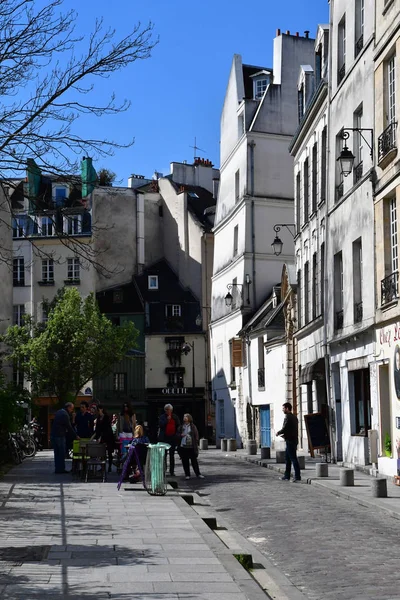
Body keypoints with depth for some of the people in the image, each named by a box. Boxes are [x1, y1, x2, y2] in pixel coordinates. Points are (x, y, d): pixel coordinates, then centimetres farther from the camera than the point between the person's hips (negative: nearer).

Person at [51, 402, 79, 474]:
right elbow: (69, 427, -14)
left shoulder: (59, 412, 15)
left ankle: (57, 468, 17)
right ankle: (61, 469, 0)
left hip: (53, 435, 9)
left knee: (57, 453, 13)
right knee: (62, 453, -2)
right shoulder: (65, 414, -15)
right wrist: (75, 436, -5)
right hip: (60, 436, -9)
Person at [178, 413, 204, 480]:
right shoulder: (182, 426, 8)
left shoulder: (193, 426, 2)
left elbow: (196, 436, 3)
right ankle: (187, 475, 12)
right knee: (185, 461, 4)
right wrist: (181, 435, -7)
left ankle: (198, 474, 12)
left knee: (194, 461, 3)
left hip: (191, 447, -2)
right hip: (183, 446, 2)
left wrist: (196, 444, -6)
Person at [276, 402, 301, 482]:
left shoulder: (288, 417, -14)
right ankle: (287, 476, 21)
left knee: (293, 458, -8)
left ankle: (297, 476, -9)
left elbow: (284, 428, -19)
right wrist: (285, 435, 19)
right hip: (294, 440, 10)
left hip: (290, 441, -10)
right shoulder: (294, 417, 16)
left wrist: (278, 433, -1)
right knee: (288, 458, 16)